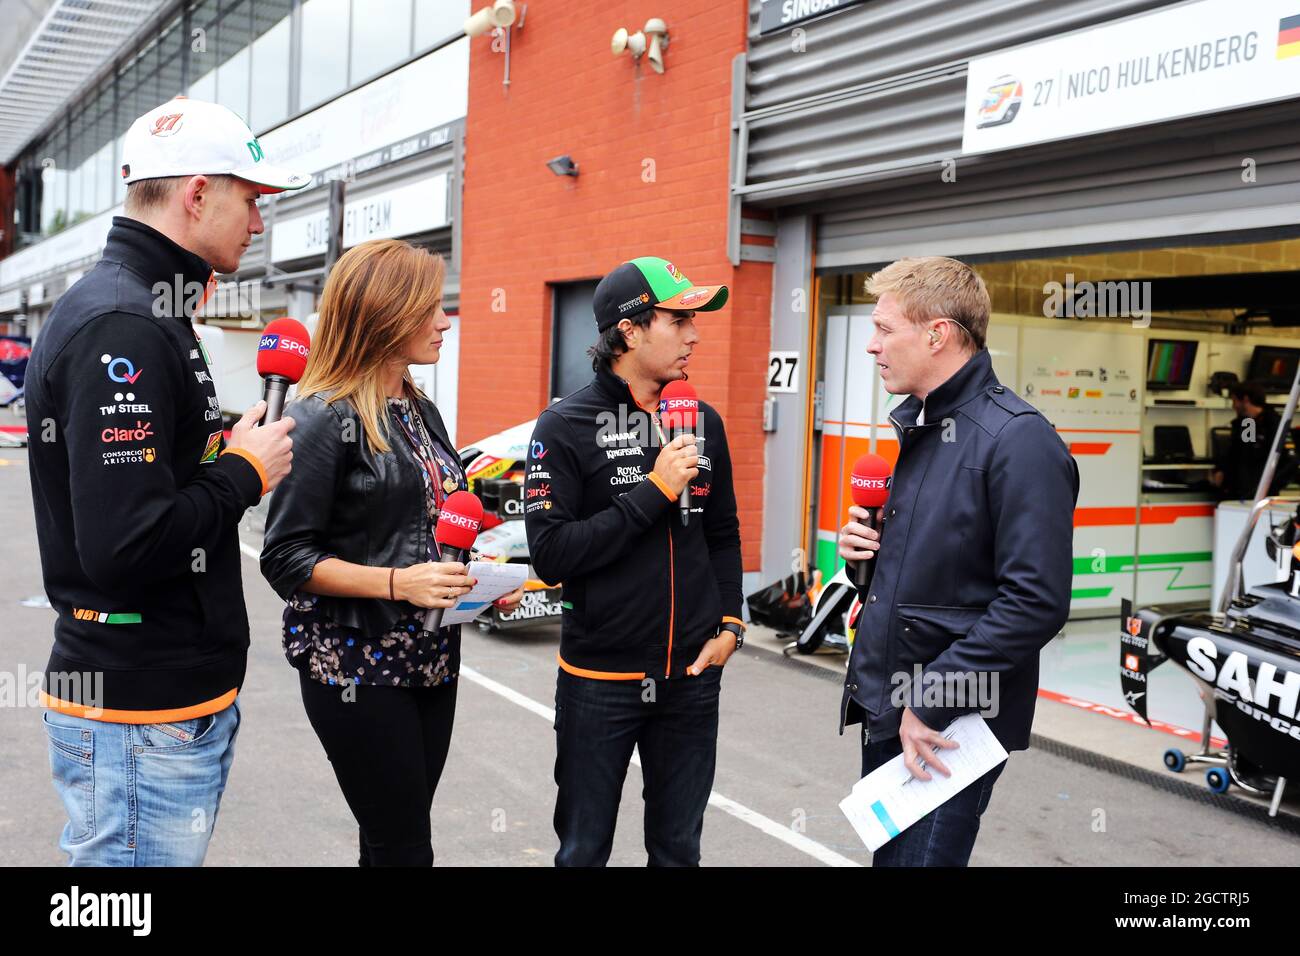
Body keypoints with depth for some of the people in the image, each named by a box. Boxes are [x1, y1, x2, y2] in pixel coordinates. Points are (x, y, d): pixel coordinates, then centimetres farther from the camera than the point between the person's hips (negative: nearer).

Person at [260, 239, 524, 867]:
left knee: (395, 840, 13)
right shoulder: (324, 419, -13)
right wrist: (395, 583, -23)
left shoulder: (421, 413, 11)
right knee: (404, 848, -3)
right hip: (356, 666, -7)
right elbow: (286, 559, -14)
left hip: (430, 658, 7)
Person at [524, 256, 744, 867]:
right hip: (600, 678, -4)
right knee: (584, 849, 13)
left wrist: (730, 624, 3)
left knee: (678, 849, 17)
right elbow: (551, 554, -18)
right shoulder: (567, 426, -10)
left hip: (692, 677, 4)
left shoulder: (703, 423, 5)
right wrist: (654, 492, -19)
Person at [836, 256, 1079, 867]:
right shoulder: (904, 424, 10)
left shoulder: (1017, 440, -18)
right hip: (884, 707, 8)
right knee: (886, 854, 19)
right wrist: (860, 540, 2)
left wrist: (930, 703, -20)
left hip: (951, 725, -8)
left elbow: (1036, 602, -23)